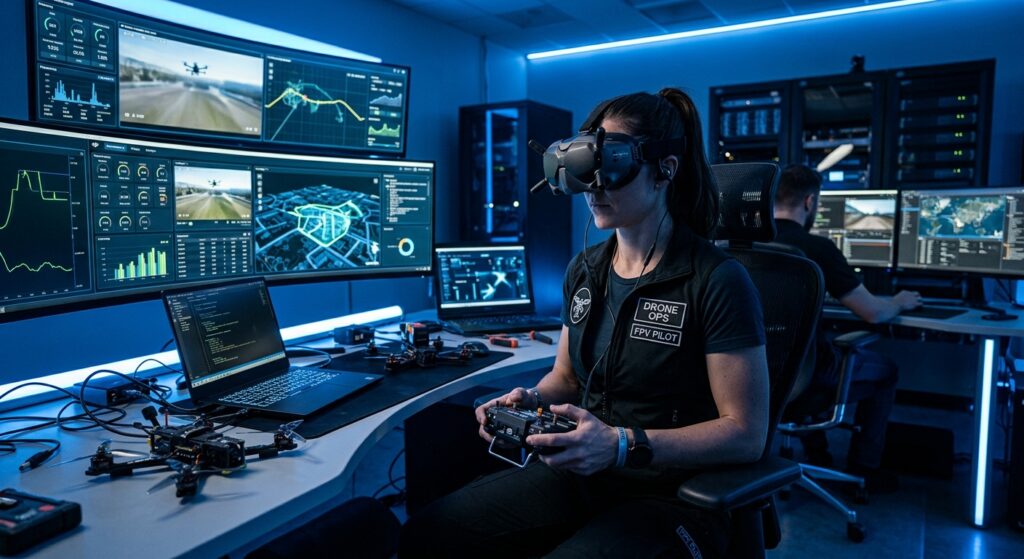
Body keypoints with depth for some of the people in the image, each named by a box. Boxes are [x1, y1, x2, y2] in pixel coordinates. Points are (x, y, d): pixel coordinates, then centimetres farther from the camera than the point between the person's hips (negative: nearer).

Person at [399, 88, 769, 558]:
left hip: (674, 496, -5)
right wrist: (531, 400, -5)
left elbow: (746, 434, -14)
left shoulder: (717, 280, -15)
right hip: (582, 472, 6)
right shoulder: (583, 270, 6)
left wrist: (623, 445, -26)